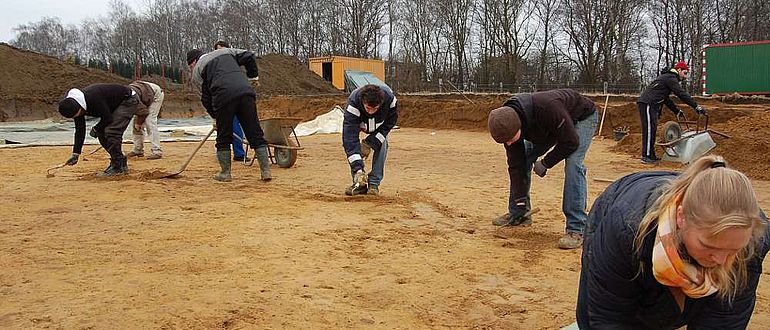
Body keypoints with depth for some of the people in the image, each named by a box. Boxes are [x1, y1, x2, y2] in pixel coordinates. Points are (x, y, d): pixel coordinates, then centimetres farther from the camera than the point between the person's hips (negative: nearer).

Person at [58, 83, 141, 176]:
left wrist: (96, 129, -7)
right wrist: (75, 154, -3)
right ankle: (122, 164, 13)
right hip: (115, 105, 9)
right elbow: (80, 130, -1)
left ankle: (118, 166, -9)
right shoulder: (75, 106, -7)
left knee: (111, 132, -19)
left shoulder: (93, 99, -35)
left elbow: (108, 119, -26)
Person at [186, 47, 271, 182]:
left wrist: (215, 116, 21)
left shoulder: (197, 72, 19)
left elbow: (205, 97, 14)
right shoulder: (225, 52, 30)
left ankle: (225, 173, 19)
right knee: (256, 135, 6)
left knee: (223, 138, 13)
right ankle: (265, 171, 3)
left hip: (224, 96, -3)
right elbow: (249, 56, 23)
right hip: (246, 92, 3)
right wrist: (253, 75, 33)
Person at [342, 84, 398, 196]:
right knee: (349, 144, -22)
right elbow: (350, 139, -46)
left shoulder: (390, 99, -39)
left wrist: (370, 143, -29)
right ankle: (359, 183, -10)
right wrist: (358, 169, -52)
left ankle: (374, 184, -10)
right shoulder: (353, 103, -44)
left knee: (381, 145, -21)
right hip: (358, 122, -1)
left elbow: (389, 123, -20)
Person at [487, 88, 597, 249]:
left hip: (582, 117, -6)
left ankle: (576, 229, -23)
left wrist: (545, 163, -22)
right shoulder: (508, 125, -24)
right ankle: (518, 214, 13)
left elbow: (571, 142, -33)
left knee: (573, 164, -26)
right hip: (548, 127, 6)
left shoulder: (548, 108, -45)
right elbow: (515, 165, -16)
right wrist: (520, 200, -17)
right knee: (522, 160, -3)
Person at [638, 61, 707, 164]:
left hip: (650, 105, 11)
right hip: (647, 104, -11)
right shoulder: (670, 78, -7)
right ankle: (646, 156, -11)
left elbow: (666, 99, 31)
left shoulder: (667, 77, 26)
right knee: (649, 129, -11)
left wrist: (677, 111, 28)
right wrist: (696, 106, -15)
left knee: (652, 129, 11)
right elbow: (682, 94, -15)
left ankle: (651, 155, 14)